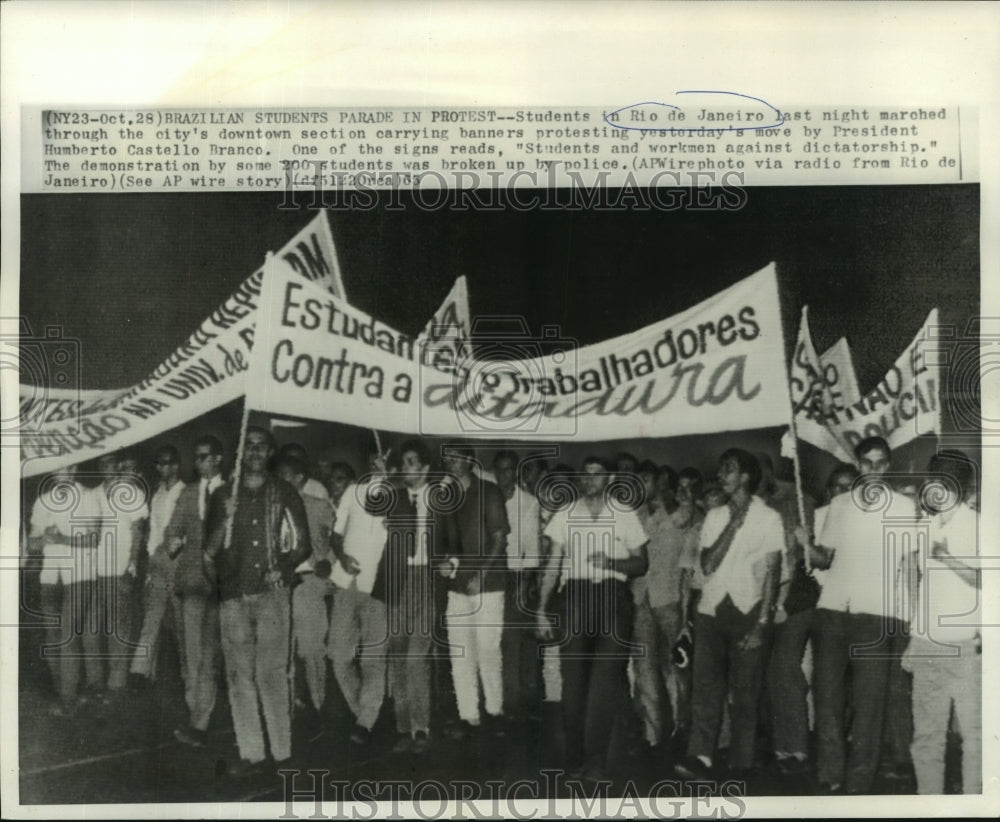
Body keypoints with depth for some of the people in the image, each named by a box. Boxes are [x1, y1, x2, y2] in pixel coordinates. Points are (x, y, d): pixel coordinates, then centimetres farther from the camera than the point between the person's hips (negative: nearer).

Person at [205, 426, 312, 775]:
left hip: (271, 592, -2)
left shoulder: (283, 493, 9)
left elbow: (303, 544, 10)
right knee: (239, 674, 2)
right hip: (233, 593, 2)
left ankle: (282, 751, -2)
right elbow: (210, 549, 9)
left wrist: (283, 567, -7)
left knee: (272, 672, -7)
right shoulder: (223, 495, 12)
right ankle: (251, 752, 9)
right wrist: (225, 519, -8)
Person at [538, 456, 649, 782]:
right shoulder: (564, 516, 9)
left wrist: (612, 563, -12)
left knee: (605, 679, -8)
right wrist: (542, 609, 1)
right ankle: (575, 759, 14)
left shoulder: (625, 515, 6)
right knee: (573, 679, 1)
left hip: (613, 598, -1)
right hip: (575, 597, 1)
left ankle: (595, 761, 2)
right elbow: (552, 565, 8)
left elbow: (642, 563, 8)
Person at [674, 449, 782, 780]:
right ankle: (700, 756, -7)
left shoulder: (768, 517, 1)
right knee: (705, 683, -6)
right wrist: (732, 525, -5)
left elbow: (772, 573, -3)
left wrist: (761, 623, -10)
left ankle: (740, 763, 6)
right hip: (711, 609, 3)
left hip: (748, 611, -3)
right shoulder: (714, 516, 14)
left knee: (744, 690, -1)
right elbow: (707, 565, 2)